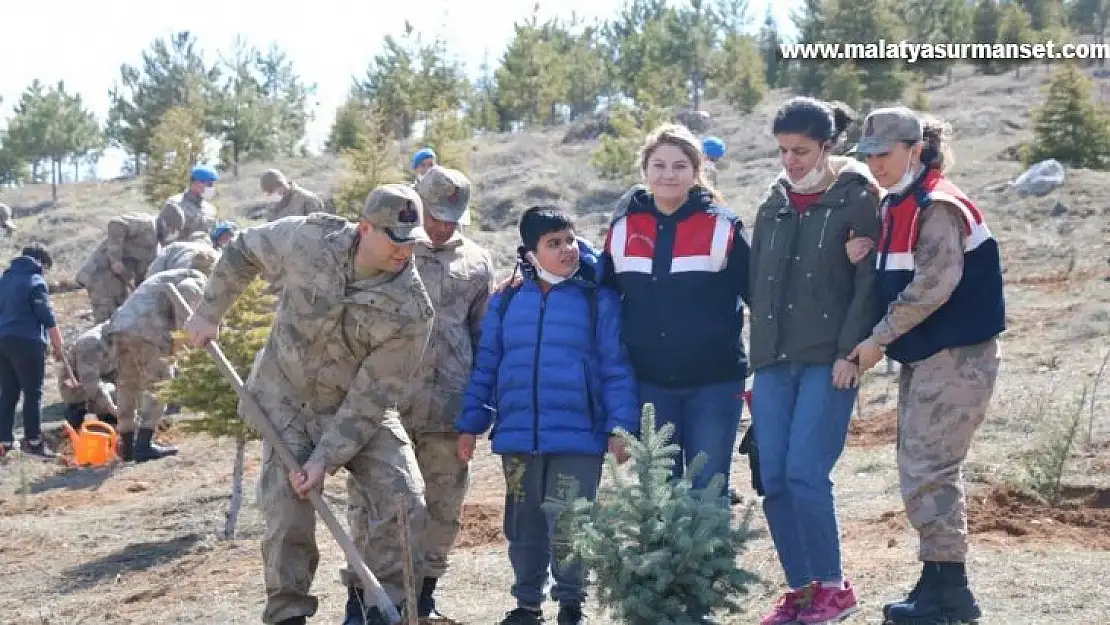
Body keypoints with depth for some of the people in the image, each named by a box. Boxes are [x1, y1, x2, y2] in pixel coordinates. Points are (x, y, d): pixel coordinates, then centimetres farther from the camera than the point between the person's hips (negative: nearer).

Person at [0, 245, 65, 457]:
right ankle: (33, 440, 1)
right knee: (33, 393, 0)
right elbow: (48, 318, -10)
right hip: (27, 342, -7)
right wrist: (58, 347, -4)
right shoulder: (35, 281, -5)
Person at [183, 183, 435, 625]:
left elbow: (373, 398, -21)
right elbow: (244, 250, 1)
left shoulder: (412, 310, -25)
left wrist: (326, 459, -22)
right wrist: (208, 313, 6)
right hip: (287, 401, 0)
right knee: (287, 517, -5)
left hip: (361, 409, 0)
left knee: (405, 504, -14)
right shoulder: (308, 239, -21)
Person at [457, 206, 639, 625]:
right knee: (524, 526, 13)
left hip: (578, 438, -3)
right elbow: (485, 367, 10)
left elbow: (616, 369, -3)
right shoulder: (506, 302, 7)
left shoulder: (599, 301, -2)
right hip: (518, 438, 3)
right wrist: (470, 424, 7)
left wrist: (620, 427, -10)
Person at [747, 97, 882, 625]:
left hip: (828, 360, -6)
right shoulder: (773, 204, 15)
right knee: (772, 480, 1)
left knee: (805, 473, -14)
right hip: (773, 361, 6)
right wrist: (759, 354, 16)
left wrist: (850, 352, -15)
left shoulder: (857, 197, -2)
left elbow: (869, 282, -8)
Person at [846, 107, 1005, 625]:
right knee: (921, 470, 12)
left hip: (958, 357, -10)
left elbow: (933, 286, -22)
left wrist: (878, 340, -16)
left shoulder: (939, 206, -16)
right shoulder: (896, 206, 12)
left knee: (928, 471, -9)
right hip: (922, 357, 10)